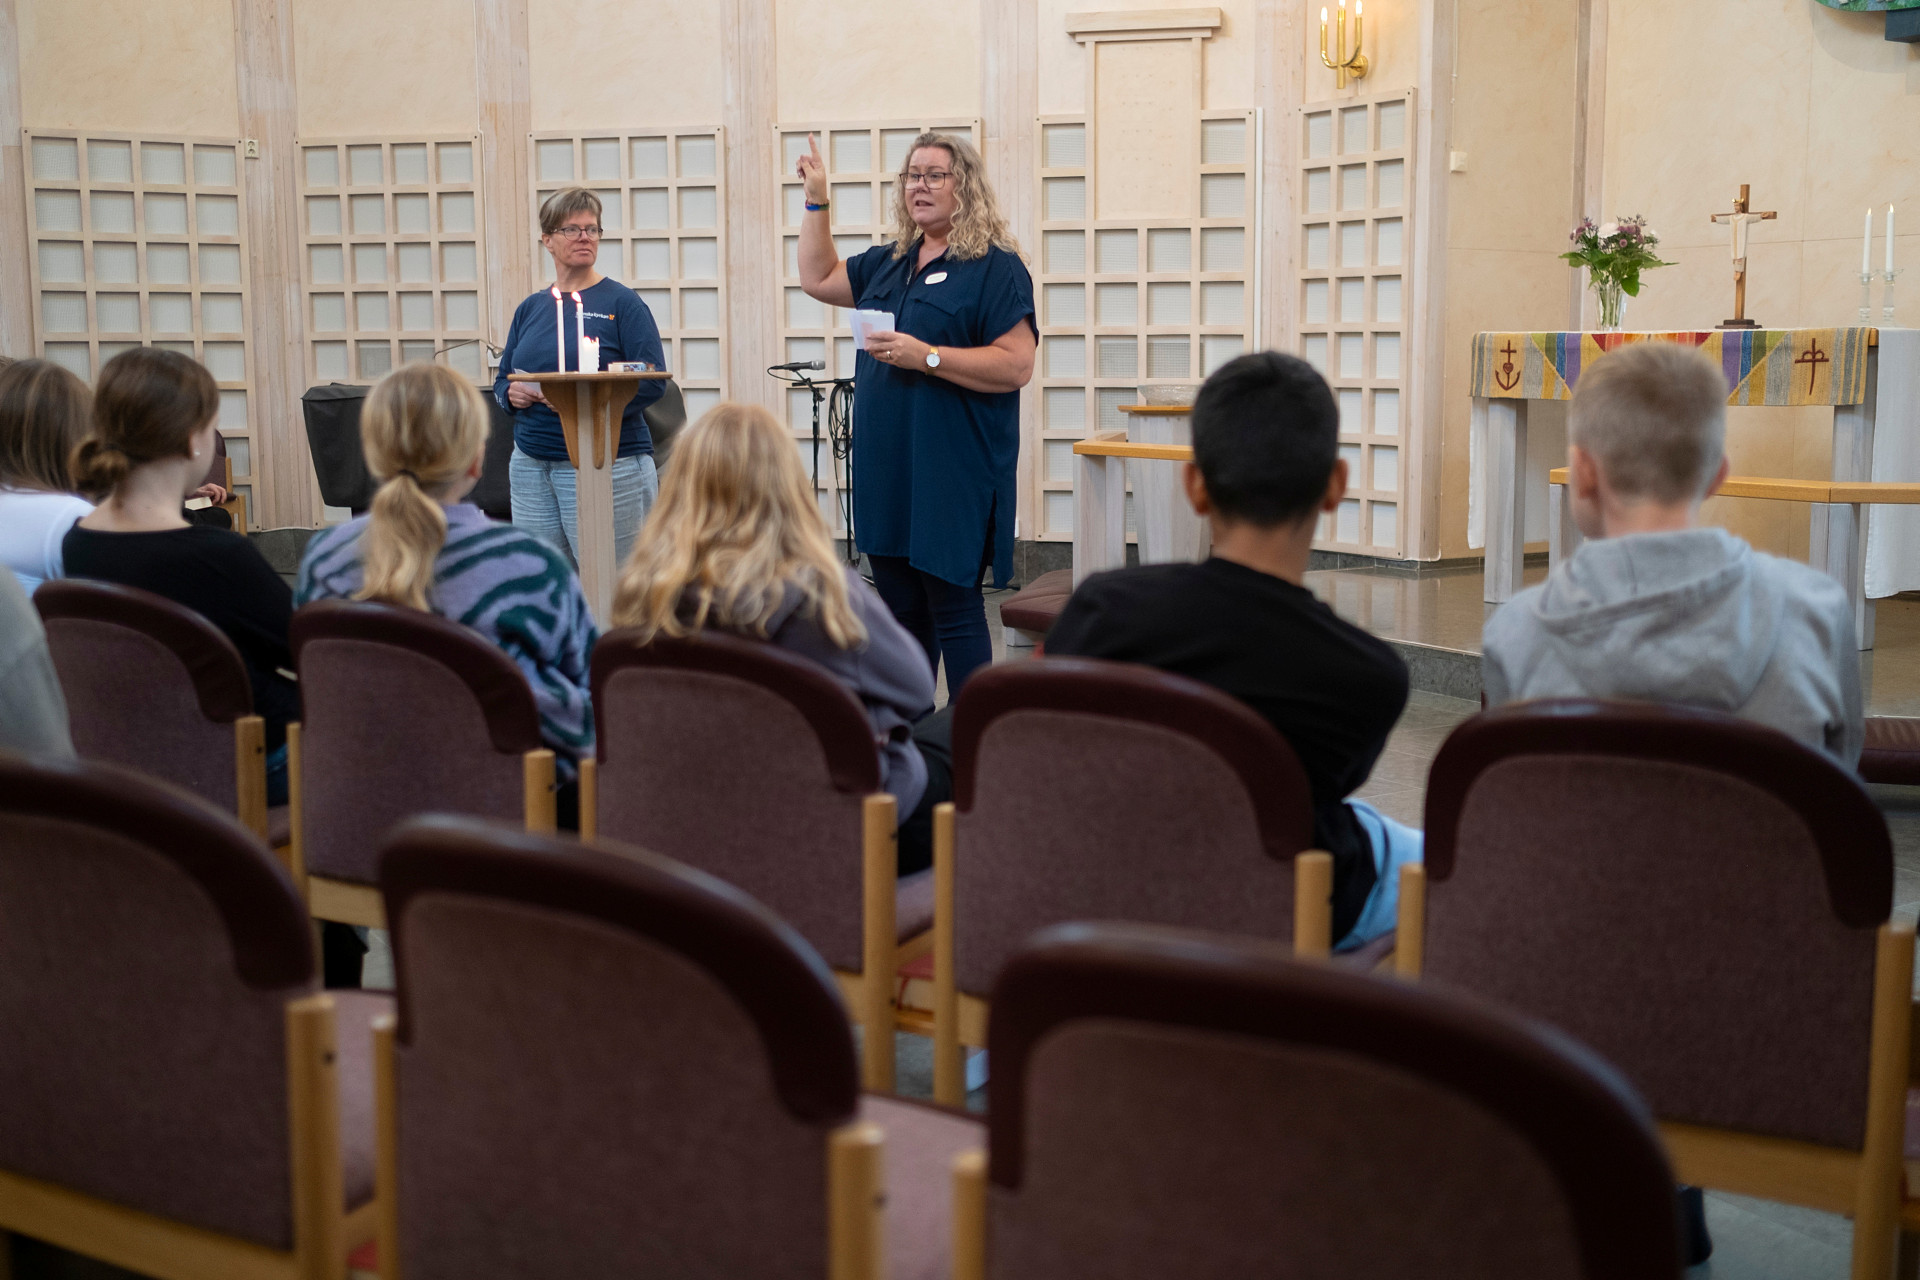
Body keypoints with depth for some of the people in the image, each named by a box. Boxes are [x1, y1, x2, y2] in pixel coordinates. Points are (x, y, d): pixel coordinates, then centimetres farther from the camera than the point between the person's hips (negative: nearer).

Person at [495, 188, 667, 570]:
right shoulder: (530, 309, 16)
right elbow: (502, 380, 21)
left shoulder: (621, 302, -1)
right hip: (531, 464, 5)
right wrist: (511, 392, -3)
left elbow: (653, 380, -10)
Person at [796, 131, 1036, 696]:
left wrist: (928, 357, -20)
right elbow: (818, 278, 31)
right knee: (900, 610, 12)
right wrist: (816, 200, 24)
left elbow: (1017, 365, -15)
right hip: (888, 468, 8)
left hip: (952, 473, -8)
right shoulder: (889, 264, 17)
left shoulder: (995, 267, -6)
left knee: (953, 610, -5)